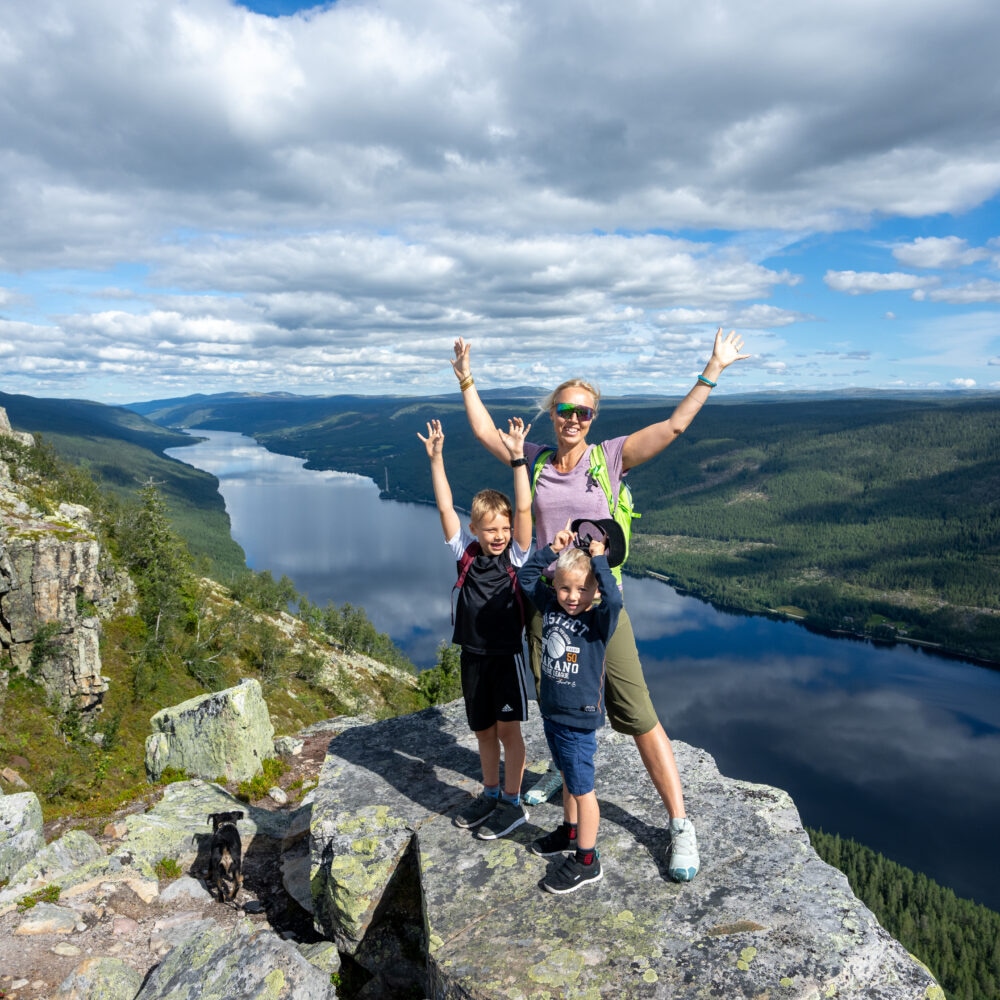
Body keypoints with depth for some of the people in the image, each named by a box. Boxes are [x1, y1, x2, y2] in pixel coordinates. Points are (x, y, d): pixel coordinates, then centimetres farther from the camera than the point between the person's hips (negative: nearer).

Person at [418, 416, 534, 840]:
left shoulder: (516, 554, -8)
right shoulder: (465, 551, -2)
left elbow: (524, 508, -21)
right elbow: (445, 507, -7)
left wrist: (517, 458, -29)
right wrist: (436, 459, -14)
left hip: (507, 653, -3)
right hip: (473, 654, 3)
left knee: (508, 727, 1)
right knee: (483, 730, 15)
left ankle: (513, 803, 16)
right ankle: (490, 794, 33)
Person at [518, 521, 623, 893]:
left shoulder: (598, 620, -19)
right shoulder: (551, 607, -1)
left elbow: (614, 599, -40)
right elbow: (526, 576, 6)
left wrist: (599, 560, -31)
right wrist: (552, 550, -5)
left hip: (579, 720, -7)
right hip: (551, 712, 7)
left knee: (581, 788, 5)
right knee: (567, 778, 26)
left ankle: (587, 861, 19)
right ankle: (570, 831, 45)